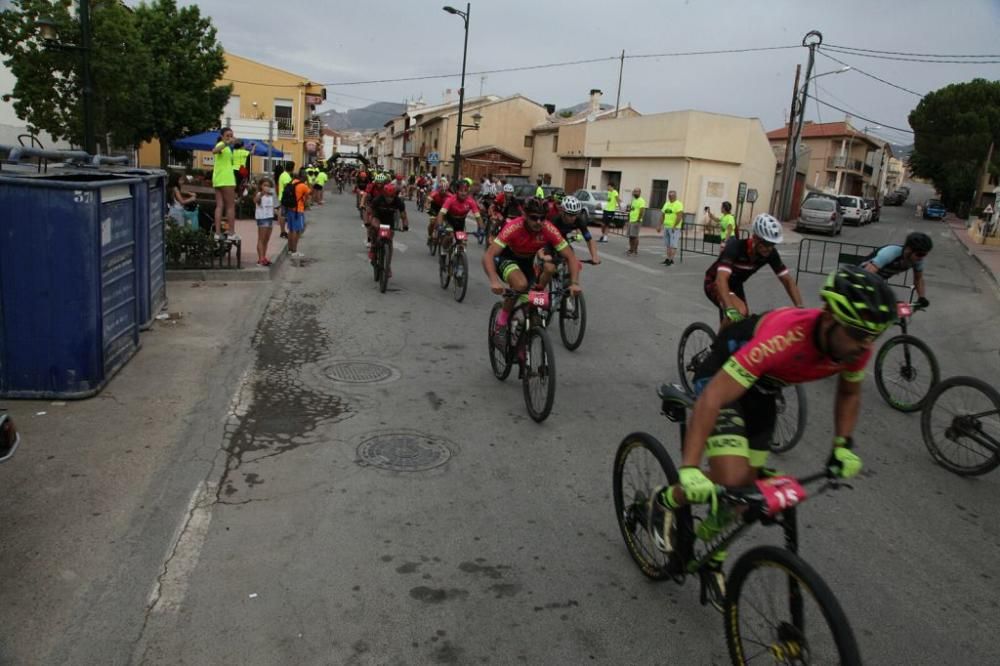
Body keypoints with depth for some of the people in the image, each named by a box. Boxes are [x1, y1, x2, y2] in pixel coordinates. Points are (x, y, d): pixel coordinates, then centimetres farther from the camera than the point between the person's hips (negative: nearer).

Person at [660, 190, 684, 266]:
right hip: (666, 227, 8)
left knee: (673, 245, -8)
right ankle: (668, 259, 15)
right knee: (667, 244, 10)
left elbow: (679, 217, -17)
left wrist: (674, 226, -22)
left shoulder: (678, 204, -8)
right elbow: (663, 216, 19)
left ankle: (671, 259, -8)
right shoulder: (666, 204, 15)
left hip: (674, 228, -8)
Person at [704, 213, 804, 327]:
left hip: (735, 284, 7)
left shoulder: (771, 253, -19)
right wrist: (731, 310, -62)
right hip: (715, 283, -7)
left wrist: (800, 308, -28)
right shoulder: (735, 246, -35)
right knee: (740, 311, -32)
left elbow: (787, 280, -14)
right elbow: (721, 279, -48)